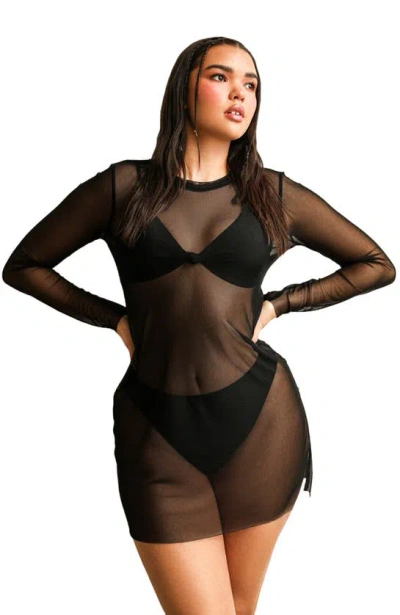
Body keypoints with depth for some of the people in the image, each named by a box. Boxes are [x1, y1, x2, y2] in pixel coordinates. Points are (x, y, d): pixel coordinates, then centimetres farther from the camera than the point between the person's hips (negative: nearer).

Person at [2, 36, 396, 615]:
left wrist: (279, 303, 6)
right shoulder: (124, 186, 3)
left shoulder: (276, 194, 6)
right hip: (158, 430, -1)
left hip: (260, 420, 2)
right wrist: (115, 317, 2)